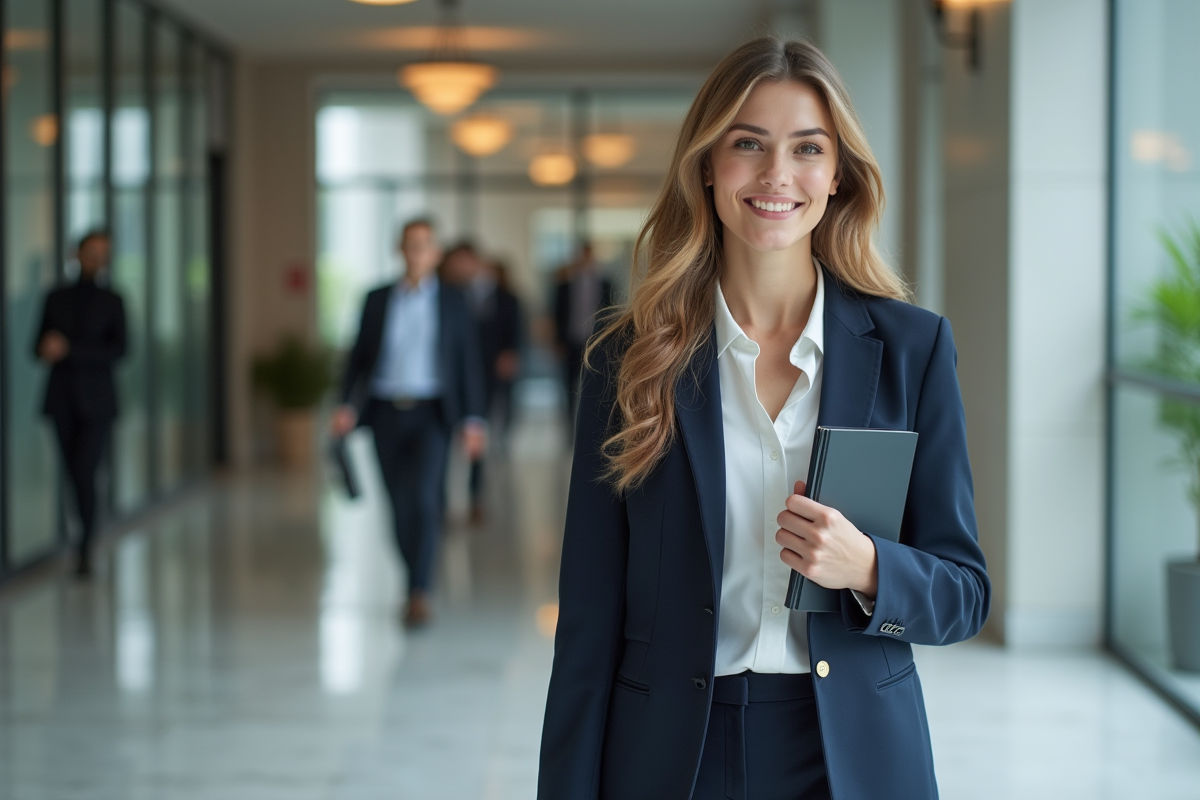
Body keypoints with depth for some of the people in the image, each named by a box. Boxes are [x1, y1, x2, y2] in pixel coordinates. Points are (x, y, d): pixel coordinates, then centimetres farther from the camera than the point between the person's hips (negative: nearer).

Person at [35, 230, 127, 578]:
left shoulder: (112, 302, 2)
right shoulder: (56, 298, 8)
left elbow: (118, 351, -9)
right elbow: (39, 347, 11)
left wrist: (69, 349, -17)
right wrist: (48, 349, -14)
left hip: (96, 401, -2)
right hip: (62, 399, 3)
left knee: (85, 474, -12)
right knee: (74, 475, 5)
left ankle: (85, 549, -6)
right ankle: (88, 535, 19)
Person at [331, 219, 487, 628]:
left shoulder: (453, 302, 5)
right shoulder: (377, 299, 9)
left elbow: (468, 362, 4)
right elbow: (359, 356, 9)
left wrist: (473, 420, -3)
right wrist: (347, 405, -5)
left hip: (430, 413, -2)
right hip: (386, 411, 3)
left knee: (423, 497, -17)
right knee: (399, 505, 5)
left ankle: (419, 594, -16)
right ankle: (418, 582, 21)